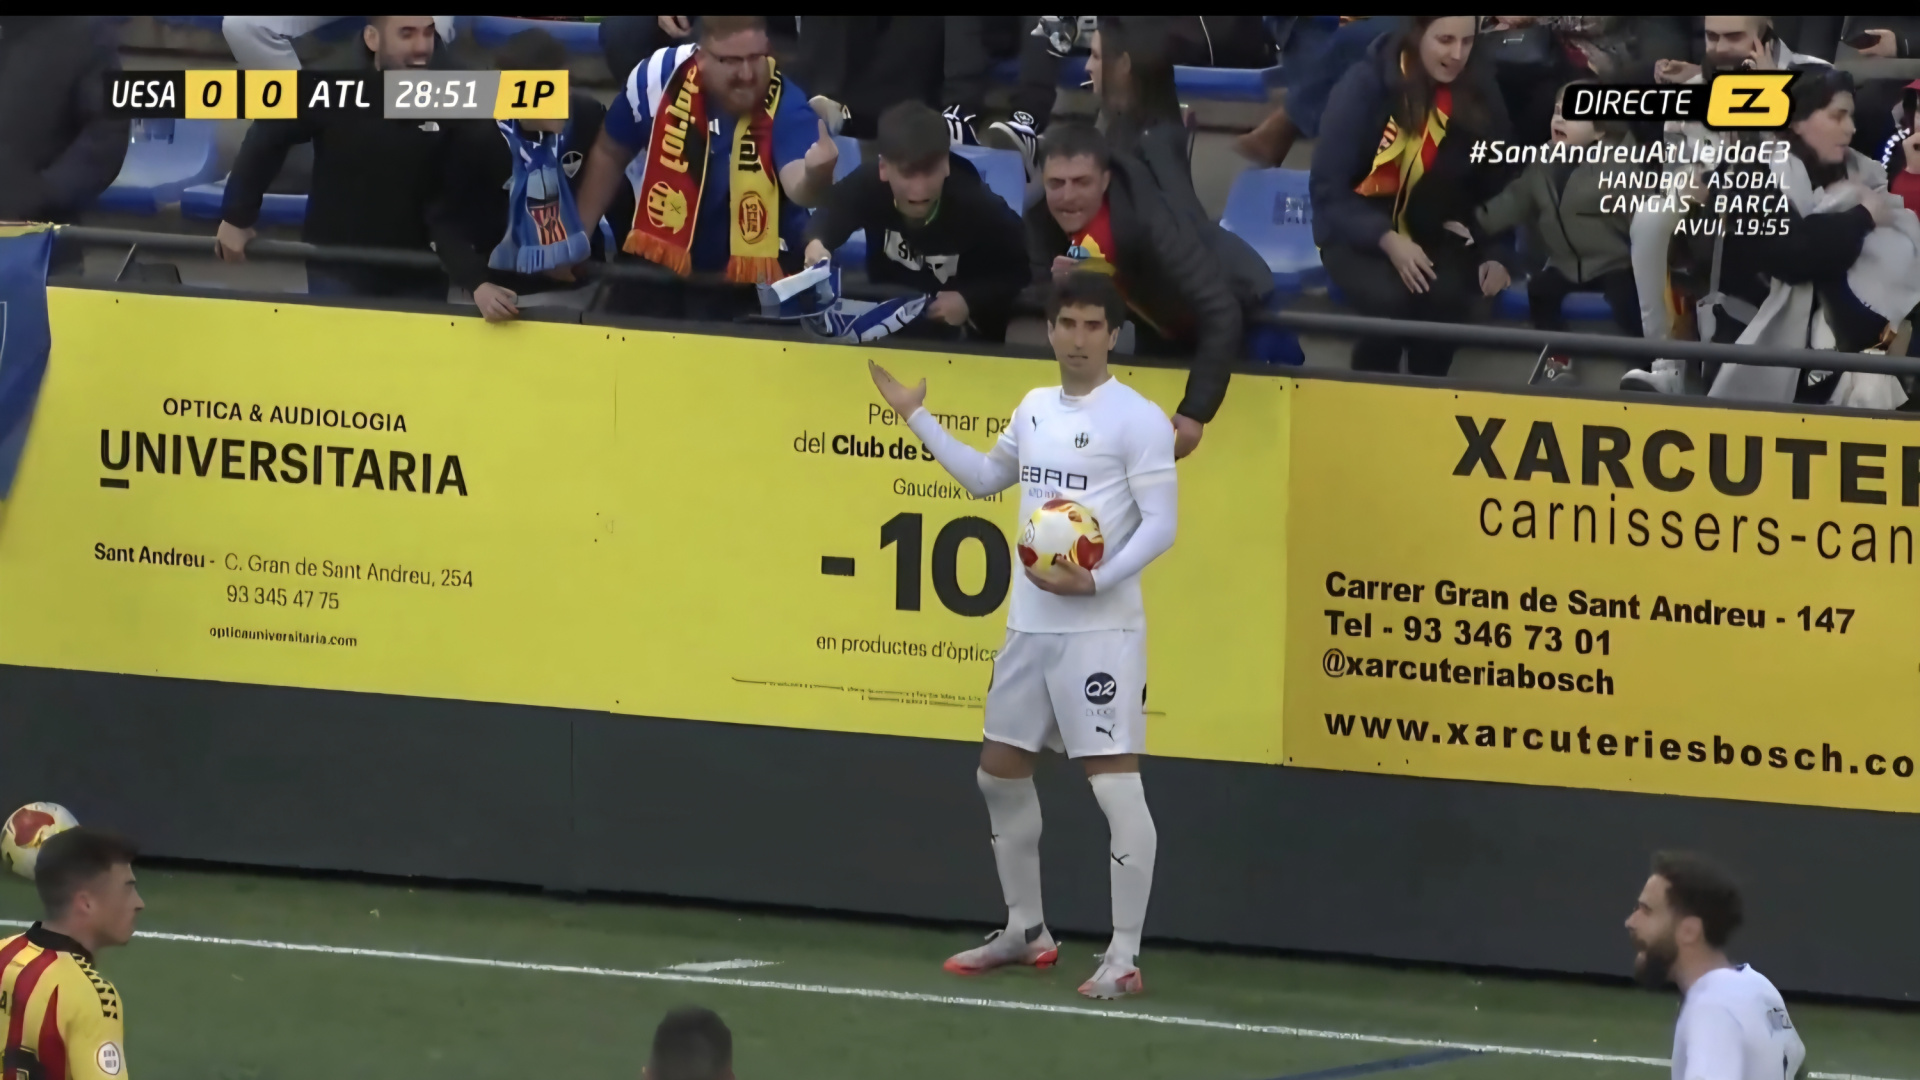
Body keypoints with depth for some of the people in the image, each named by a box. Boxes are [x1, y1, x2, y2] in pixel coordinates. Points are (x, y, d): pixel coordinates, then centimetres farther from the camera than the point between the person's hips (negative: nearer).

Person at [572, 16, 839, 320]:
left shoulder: (784, 105, -23)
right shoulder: (662, 77, -15)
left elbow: (798, 184, -42)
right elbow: (609, 154, 3)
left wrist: (815, 178, -65)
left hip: (748, 280, -3)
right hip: (657, 263, 3)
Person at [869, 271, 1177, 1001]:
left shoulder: (1137, 420, -10)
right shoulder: (1035, 408, 12)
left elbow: (1161, 524, -14)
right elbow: (984, 478, 29)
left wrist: (1094, 581, -25)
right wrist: (916, 416, 26)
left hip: (1100, 631, -8)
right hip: (1030, 626, 8)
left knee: (1116, 787, -11)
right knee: (1000, 774, 15)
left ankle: (1124, 958, -7)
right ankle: (1026, 932, 30)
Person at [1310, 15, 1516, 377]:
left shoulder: (1478, 95, -5)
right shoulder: (1366, 85, -16)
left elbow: (1495, 186, 7)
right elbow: (1328, 188, -15)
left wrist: (1494, 254, -10)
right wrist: (1388, 241, -29)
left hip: (1437, 237, 3)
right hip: (1359, 234, -3)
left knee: (1446, 295, -31)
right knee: (1390, 296, -34)